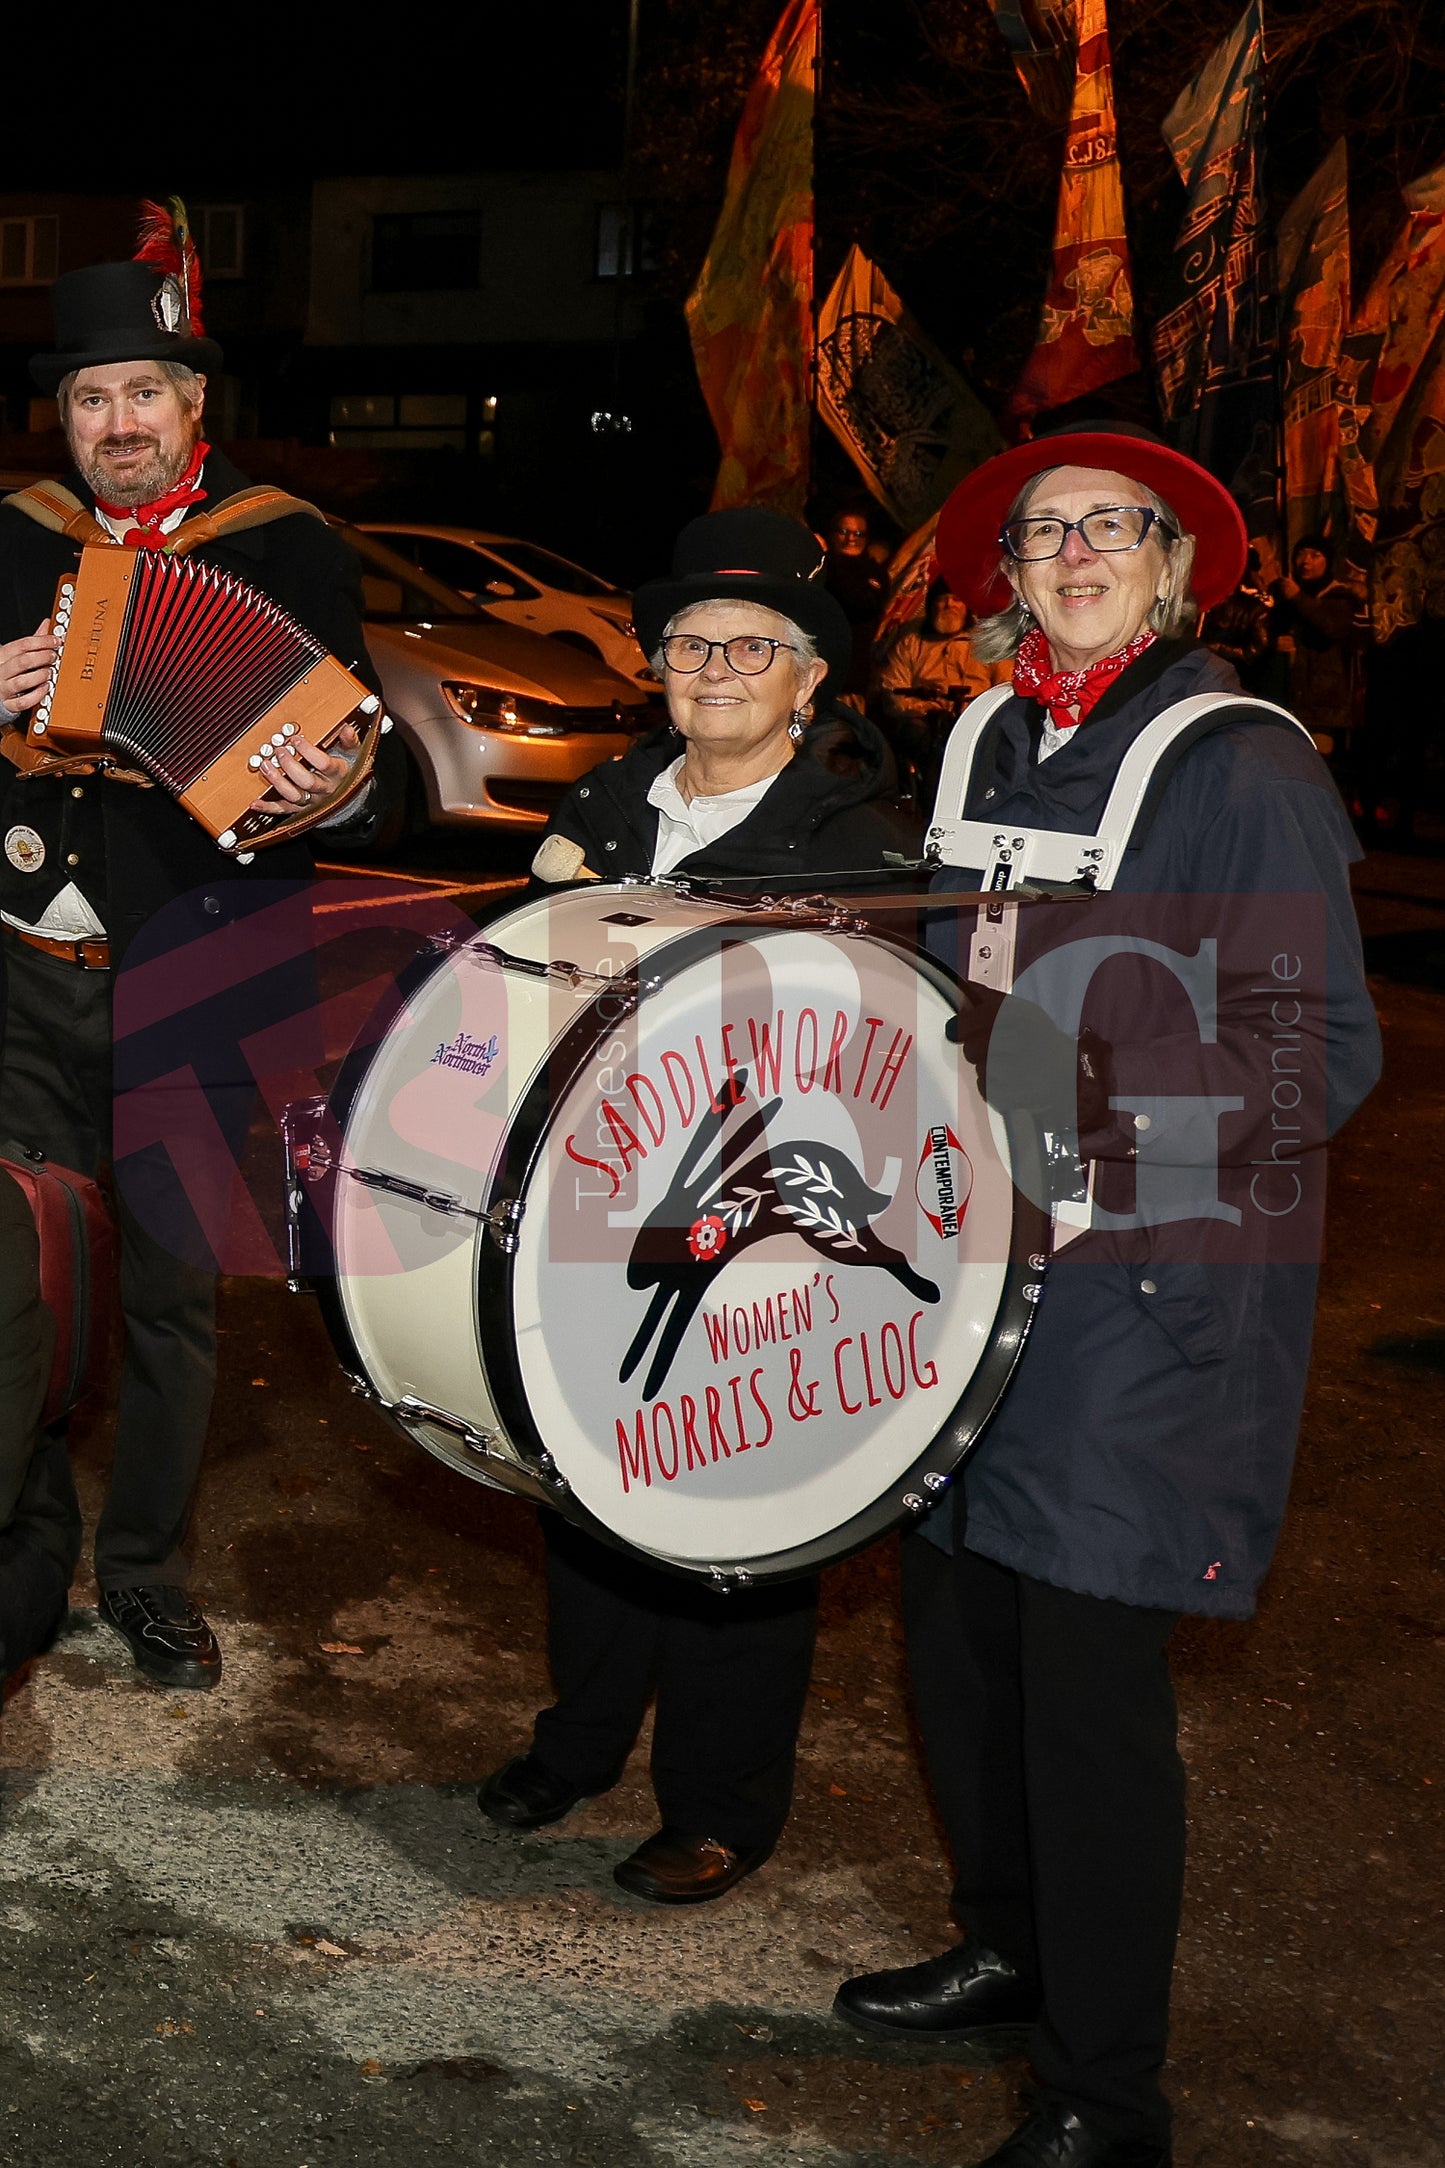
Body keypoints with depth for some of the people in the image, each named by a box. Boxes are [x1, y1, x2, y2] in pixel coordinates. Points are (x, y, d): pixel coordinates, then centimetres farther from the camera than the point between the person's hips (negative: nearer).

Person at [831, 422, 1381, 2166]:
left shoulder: (1243, 767, -11)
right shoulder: (993, 748, 11)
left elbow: (1323, 1051, -15)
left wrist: (1122, 1123, -25)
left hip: (1145, 1299, -7)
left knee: (1089, 1684, -3)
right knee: (956, 1632, 15)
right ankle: (1011, 1957, 38)